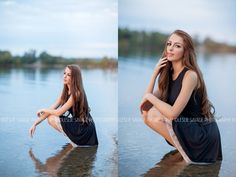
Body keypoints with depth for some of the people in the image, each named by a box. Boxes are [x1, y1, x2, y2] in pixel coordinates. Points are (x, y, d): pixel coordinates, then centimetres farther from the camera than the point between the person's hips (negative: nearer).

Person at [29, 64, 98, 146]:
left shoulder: (76, 93, -20)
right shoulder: (65, 92, 6)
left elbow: (59, 112, -17)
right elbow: (52, 108, 5)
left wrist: (43, 110, 0)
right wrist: (35, 124, 0)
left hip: (85, 128, -8)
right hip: (77, 124, 9)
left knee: (52, 119, -14)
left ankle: (74, 143, -5)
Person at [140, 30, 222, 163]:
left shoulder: (190, 75, -20)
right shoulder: (169, 73, 5)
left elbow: (173, 113, -26)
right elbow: (145, 105, -3)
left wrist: (150, 96, -13)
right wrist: (155, 73, -8)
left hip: (202, 133, -8)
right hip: (187, 127, 8)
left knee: (152, 115, -18)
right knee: (147, 111, 1)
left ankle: (184, 152, -2)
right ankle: (182, 147, 8)